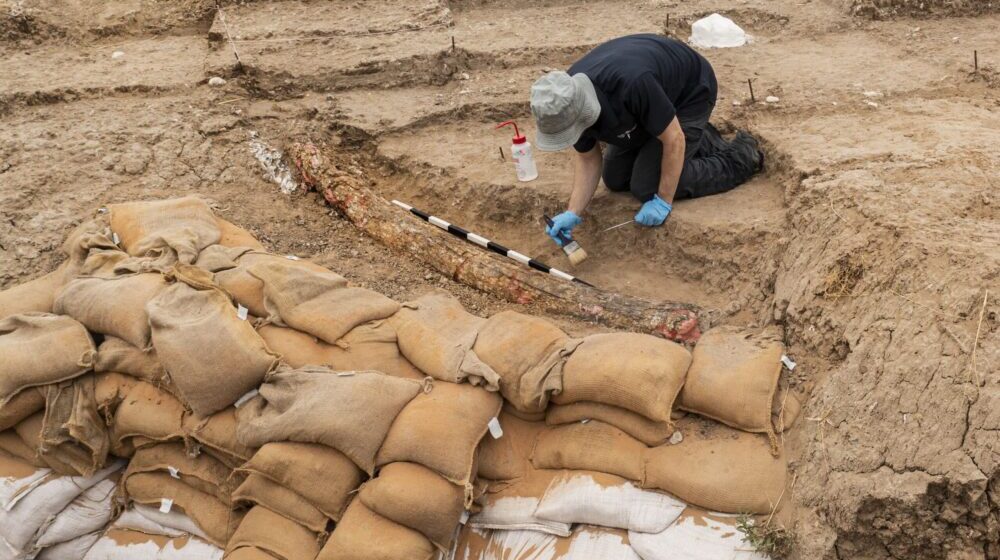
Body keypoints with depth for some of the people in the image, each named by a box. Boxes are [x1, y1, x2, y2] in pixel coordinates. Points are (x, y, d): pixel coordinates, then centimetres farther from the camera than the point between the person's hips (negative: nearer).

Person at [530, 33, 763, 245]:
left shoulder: (632, 84, -44)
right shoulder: (569, 102, -22)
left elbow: (673, 139, -31)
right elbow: (588, 159, -8)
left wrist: (663, 201, -24)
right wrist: (573, 213, -20)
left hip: (690, 93, -7)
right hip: (646, 100, 7)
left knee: (647, 186, -11)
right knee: (616, 179, 9)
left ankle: (741, 156, 4)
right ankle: (698, 142, 23)